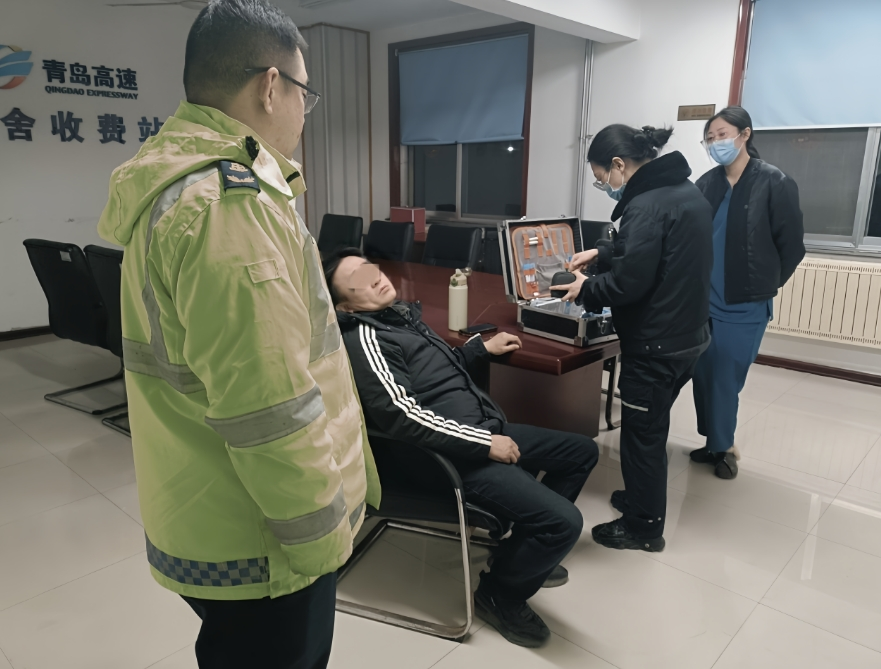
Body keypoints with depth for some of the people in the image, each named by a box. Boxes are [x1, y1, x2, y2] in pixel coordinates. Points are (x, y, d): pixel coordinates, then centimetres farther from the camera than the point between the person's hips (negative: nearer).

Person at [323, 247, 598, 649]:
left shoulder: (399, 316, 14)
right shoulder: (364, 340, -15)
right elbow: (403, 415, -26)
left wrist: (483, 349, 21)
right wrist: (485, 444, -22)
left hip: (485, 430, 10)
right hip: (455, 457, -10)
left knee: (583, 452, 18)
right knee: (564, 522, -21)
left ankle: (526, 550, 28)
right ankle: (499, 594, 8)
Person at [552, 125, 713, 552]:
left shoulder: (647, 204, -22)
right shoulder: (684, 191, 10)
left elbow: (629, 282, -25)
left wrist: (586, 290, -9)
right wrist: (600, 254, 19)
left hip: (656, 344, -10)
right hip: (685, 335, 10)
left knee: (641, 433, 6)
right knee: (652, 428, 23)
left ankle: (644, 527, 23)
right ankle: (642, 498, 41)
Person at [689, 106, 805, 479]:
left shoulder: (774, 184, -8)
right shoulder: (706, 184, 4)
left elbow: (792, 247, -3)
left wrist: (765, 284, 4)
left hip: (744, 307, -4)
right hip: (703, 300, 4)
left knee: (725, 382, 2)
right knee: (704, 377, 10)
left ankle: (721, 447, 23)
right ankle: (717, 443, 29)